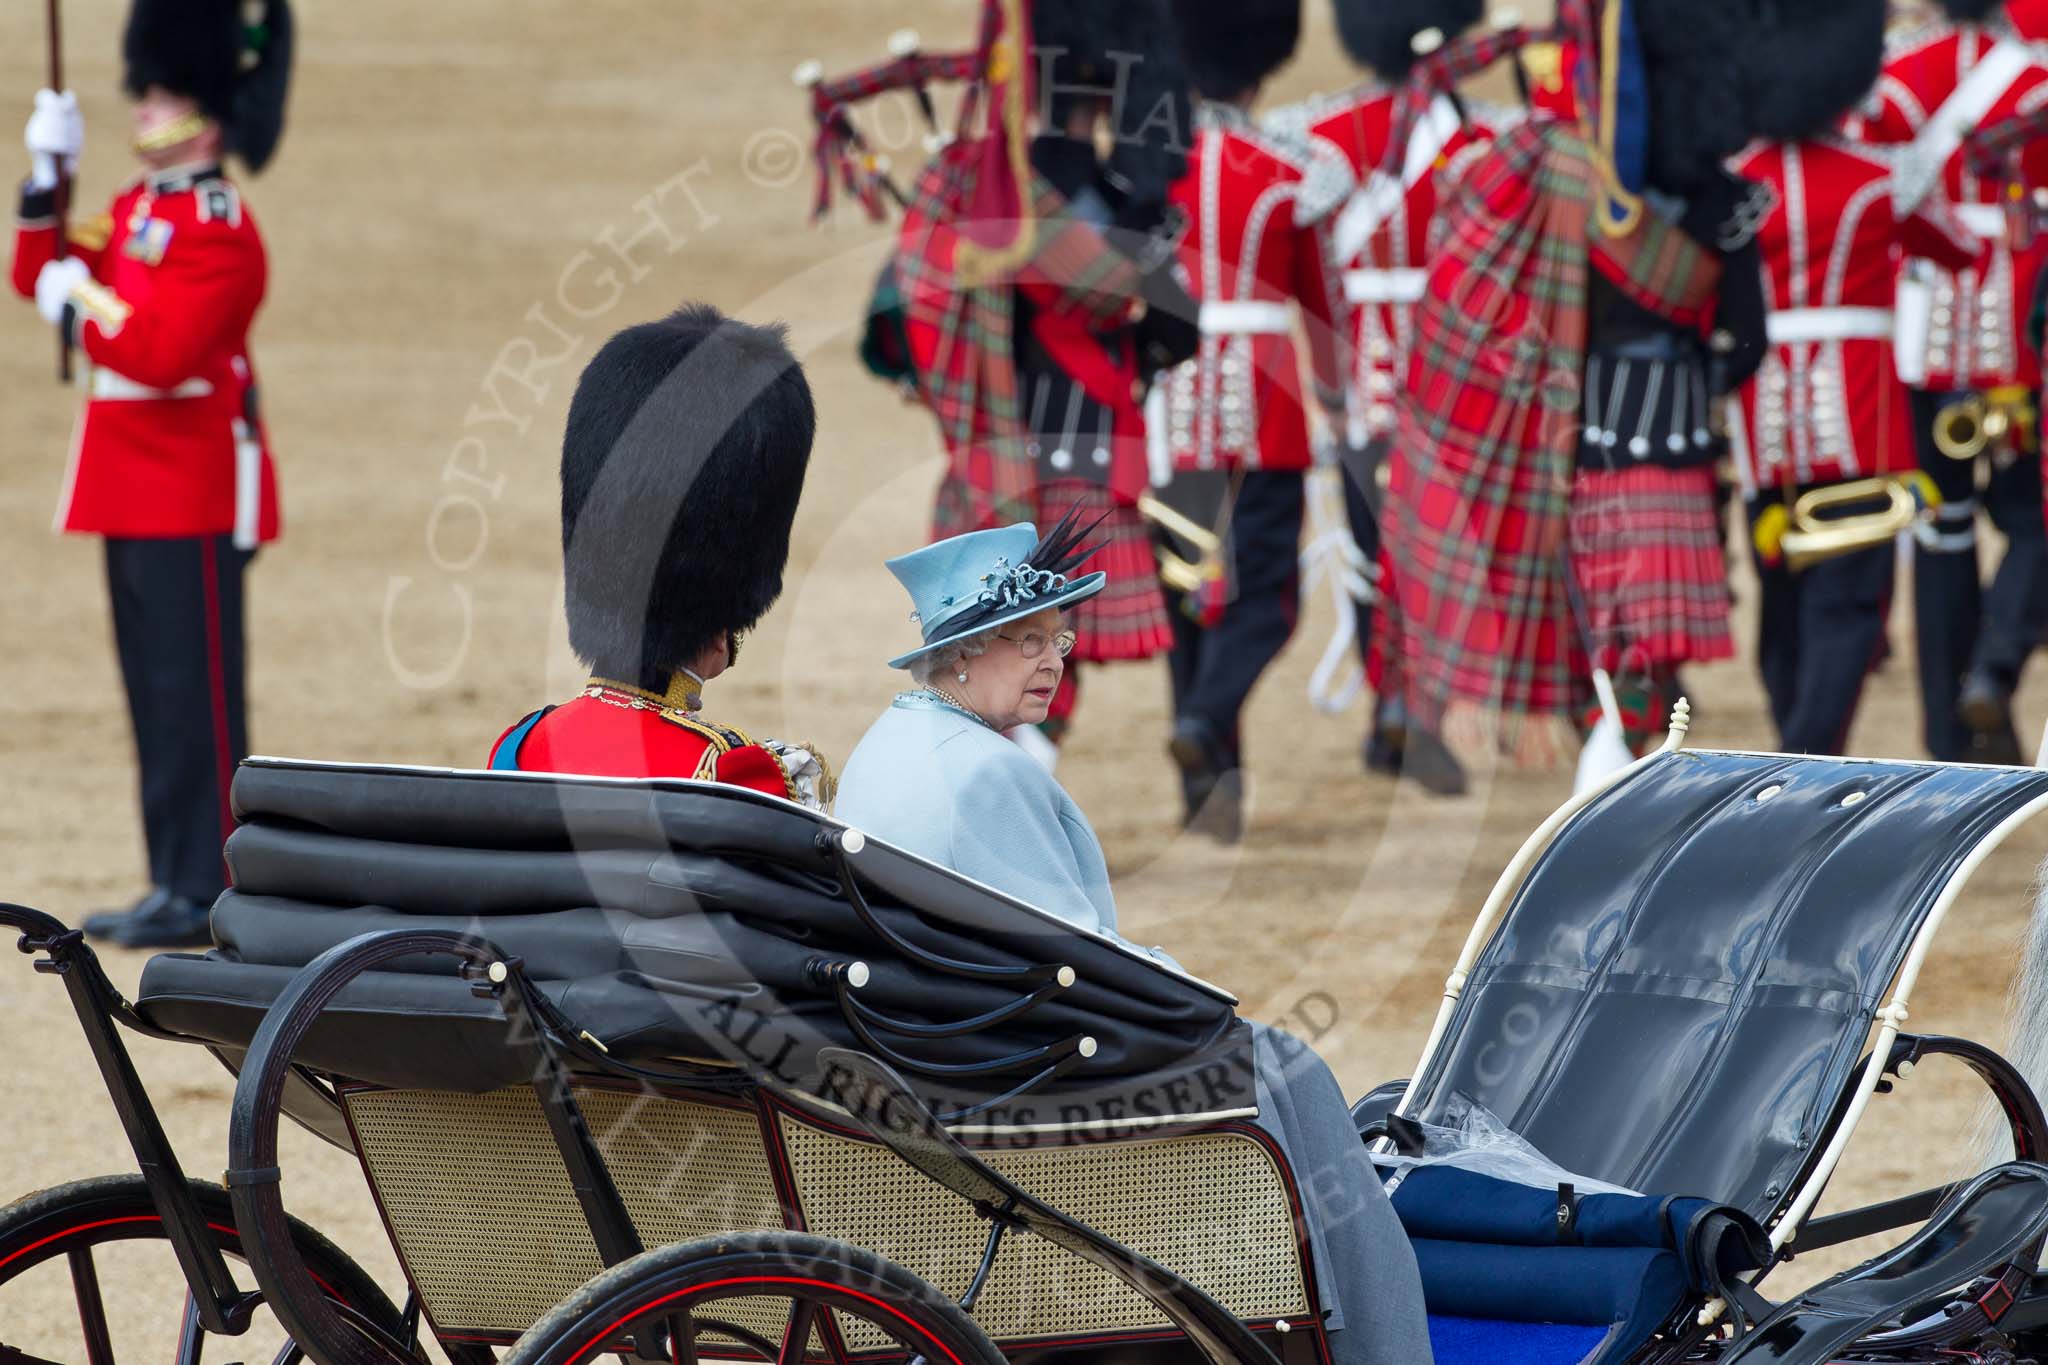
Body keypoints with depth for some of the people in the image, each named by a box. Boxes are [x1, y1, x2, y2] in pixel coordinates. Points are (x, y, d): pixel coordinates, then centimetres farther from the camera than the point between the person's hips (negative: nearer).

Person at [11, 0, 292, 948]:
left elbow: (164, 354, -24)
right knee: (156, 692, 12)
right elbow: (38, 277, 21)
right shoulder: (136, 208, 13)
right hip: (136, 491, 9)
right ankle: (176, 883, 17)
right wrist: (47, 175, 10)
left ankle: (206, 896, -2)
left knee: (193, 696, -6)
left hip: (193, 496, -9)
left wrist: (82, 309, -12)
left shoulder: (219, 231, -15)